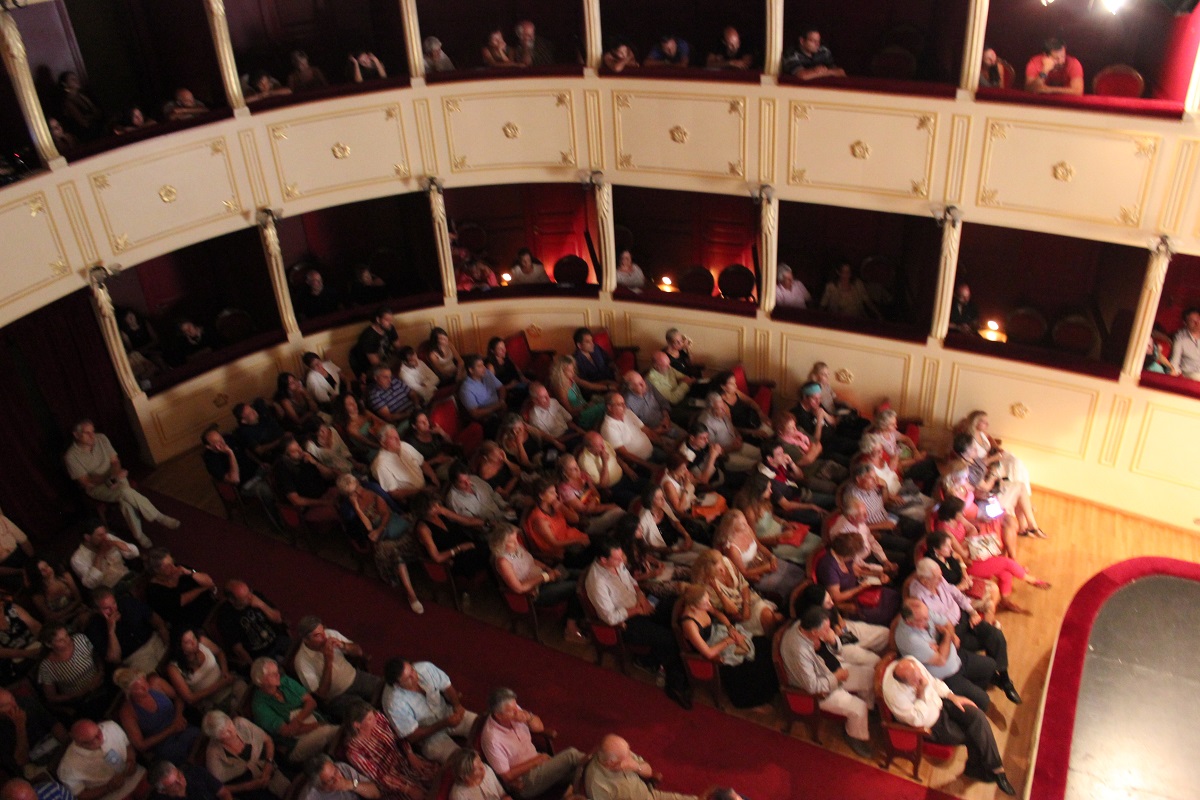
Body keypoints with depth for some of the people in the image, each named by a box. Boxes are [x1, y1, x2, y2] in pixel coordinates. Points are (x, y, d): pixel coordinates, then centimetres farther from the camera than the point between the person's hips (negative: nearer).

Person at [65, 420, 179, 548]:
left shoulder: (101, 439, -4)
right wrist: (111, 476, -30)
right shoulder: (71, 457, -16)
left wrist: (116, 473, -18)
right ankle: (159, 517, -24)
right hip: (96, 488, -3)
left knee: (124, 499, -30)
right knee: (125, 491, -33)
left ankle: (139, 535, -22)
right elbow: (87, 483, -17)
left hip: (114, 480, 4)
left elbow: (115, 461, 4)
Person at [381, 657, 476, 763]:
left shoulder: (425, 667, -20)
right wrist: (445, 723, -26)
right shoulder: (394, 703, -30)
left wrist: (457, 705, -20)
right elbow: (413, 737, -20)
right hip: (428, 734, -5)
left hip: (448, 713, 5)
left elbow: (447, 687, -2)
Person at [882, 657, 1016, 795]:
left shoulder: (911, 663, -20)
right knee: (974, 736, -6)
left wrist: (952, 696, -3)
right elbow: (917, 720, -26)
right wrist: (921, 695, -33)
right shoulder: (894, 693, -37)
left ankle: (995, 768, 3)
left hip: (938, 702, 5)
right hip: (930, 724, -5)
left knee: (976, 715, -13)